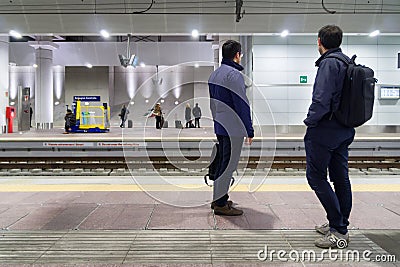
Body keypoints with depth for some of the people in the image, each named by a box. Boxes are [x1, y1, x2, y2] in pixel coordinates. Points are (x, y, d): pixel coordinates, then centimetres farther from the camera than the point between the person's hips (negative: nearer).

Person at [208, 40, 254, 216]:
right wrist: (249, 130, -14)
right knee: (229, 164, -2)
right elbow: (242, 104, -18)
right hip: (233, 128, -9)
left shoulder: (214, 74, 14)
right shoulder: (234, 74, -15)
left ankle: (218, 199, 27)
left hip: (219, 126, 9)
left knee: (222, 162, 18)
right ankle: (221, 204, 5)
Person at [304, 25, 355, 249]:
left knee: (316, 176, -3)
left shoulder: (329, 63, -15)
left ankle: (339, 230, -2)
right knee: (340, 178, 13)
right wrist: (345, 120, 18)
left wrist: (310, 121, -10)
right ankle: (340, 225, 25)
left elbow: (321, 100, -24)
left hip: (325, 131, -9)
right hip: (344, 131, 9)